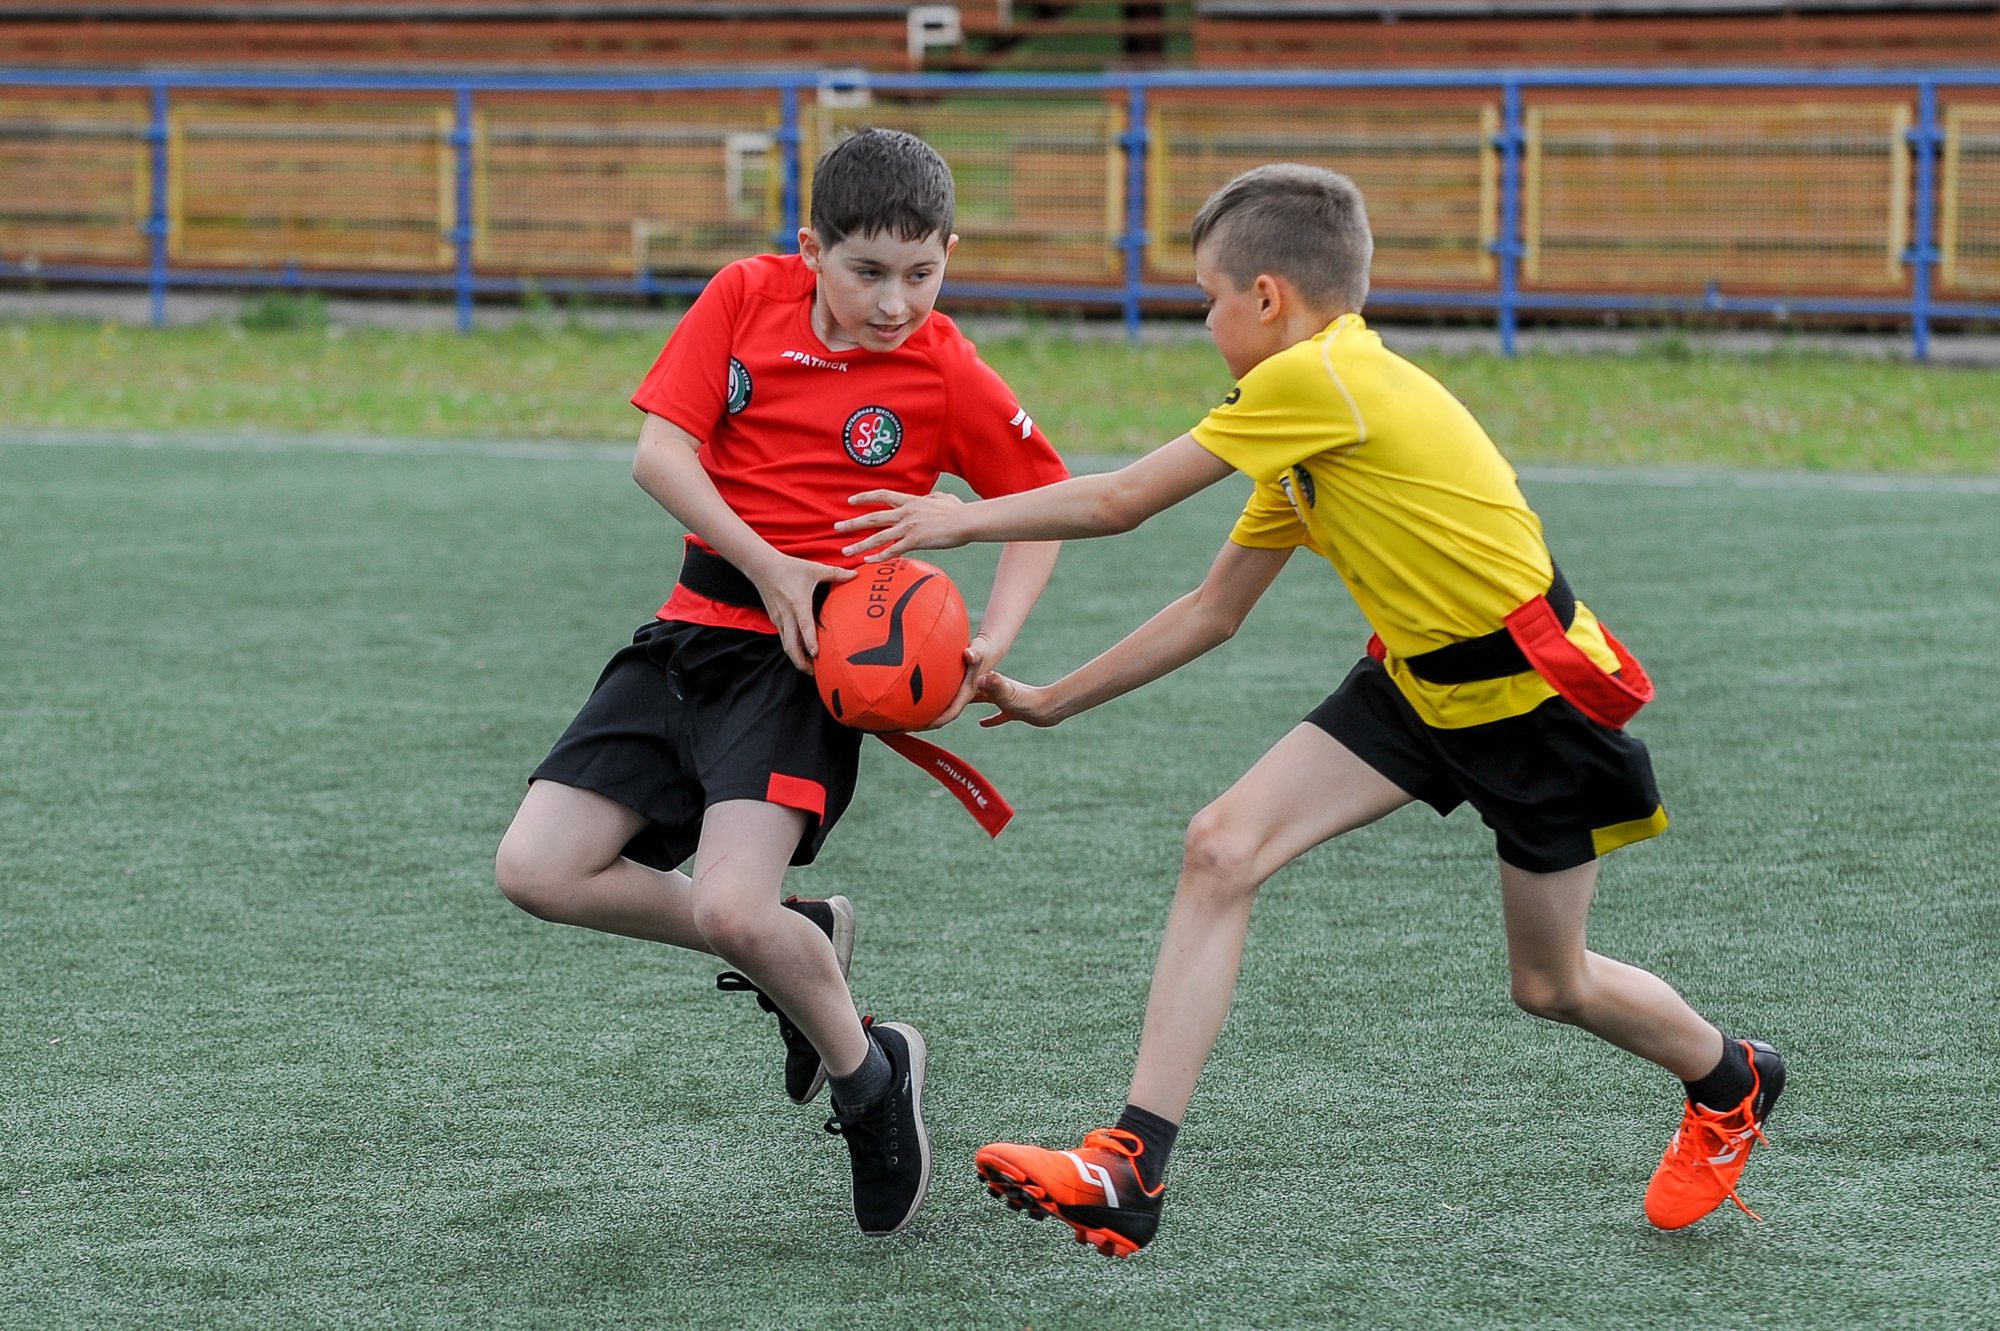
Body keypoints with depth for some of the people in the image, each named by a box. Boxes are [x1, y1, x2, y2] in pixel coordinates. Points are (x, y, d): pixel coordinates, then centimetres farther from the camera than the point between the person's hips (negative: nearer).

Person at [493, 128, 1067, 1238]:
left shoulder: (950, 376, -7)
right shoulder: (746, 295, 0)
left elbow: (1045, 503, 6)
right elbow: (660, 450, -4)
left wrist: (991, 644, -9)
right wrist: (766, 564, -17)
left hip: (809, 659, -5)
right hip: (697, 631, 5)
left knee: (730, 905, -24)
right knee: (537, 872, -5)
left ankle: (870, 1076, 4)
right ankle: (797, 942, 13)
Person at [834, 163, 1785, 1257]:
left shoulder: (1318, 378, -22)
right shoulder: (1305, 430, 7)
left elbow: (1120, 502, -18)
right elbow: (1211, 611, 14)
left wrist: (963, 519, -5)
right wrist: (1053, 701, 16)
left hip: (1534, 692, -9)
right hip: (1417, 680, 9)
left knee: (1550, 985, 8)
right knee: (1222, 849, -10)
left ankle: (1731, 1085, 41)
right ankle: (1132, 1171, -12)